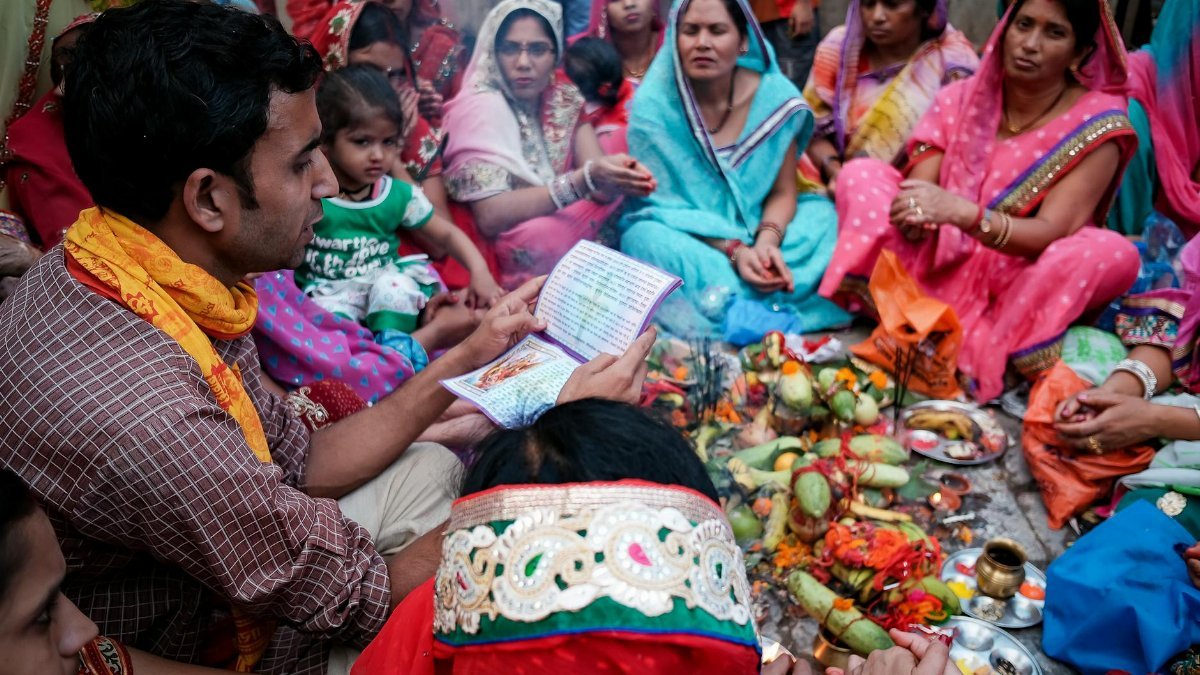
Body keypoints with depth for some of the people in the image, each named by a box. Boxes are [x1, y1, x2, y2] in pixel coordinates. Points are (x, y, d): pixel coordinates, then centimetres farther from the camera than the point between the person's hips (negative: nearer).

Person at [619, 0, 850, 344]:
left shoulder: (776, 97, -10)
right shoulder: (652, 104, -16)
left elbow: (782, 193, -4)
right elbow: (663, 203, -14)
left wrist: (766, 241, -26)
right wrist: (733, 251, -27)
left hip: (757, 228, 3)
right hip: (686, 235, -3)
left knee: (824, 216, -15)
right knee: (649, 238, -32)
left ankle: (719, 307, -22)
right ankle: (770, 311, -26)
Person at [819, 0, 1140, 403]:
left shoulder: (1097, 124, -11)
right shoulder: (961, 99, -1)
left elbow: (1052, 233, -21)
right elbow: (917, 188, -8)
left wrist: (963, 213, -38)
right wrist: (915, 218, -34)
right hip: (941, 266, 3)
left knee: (1112, 254, -31)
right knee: (861, 174, -14)